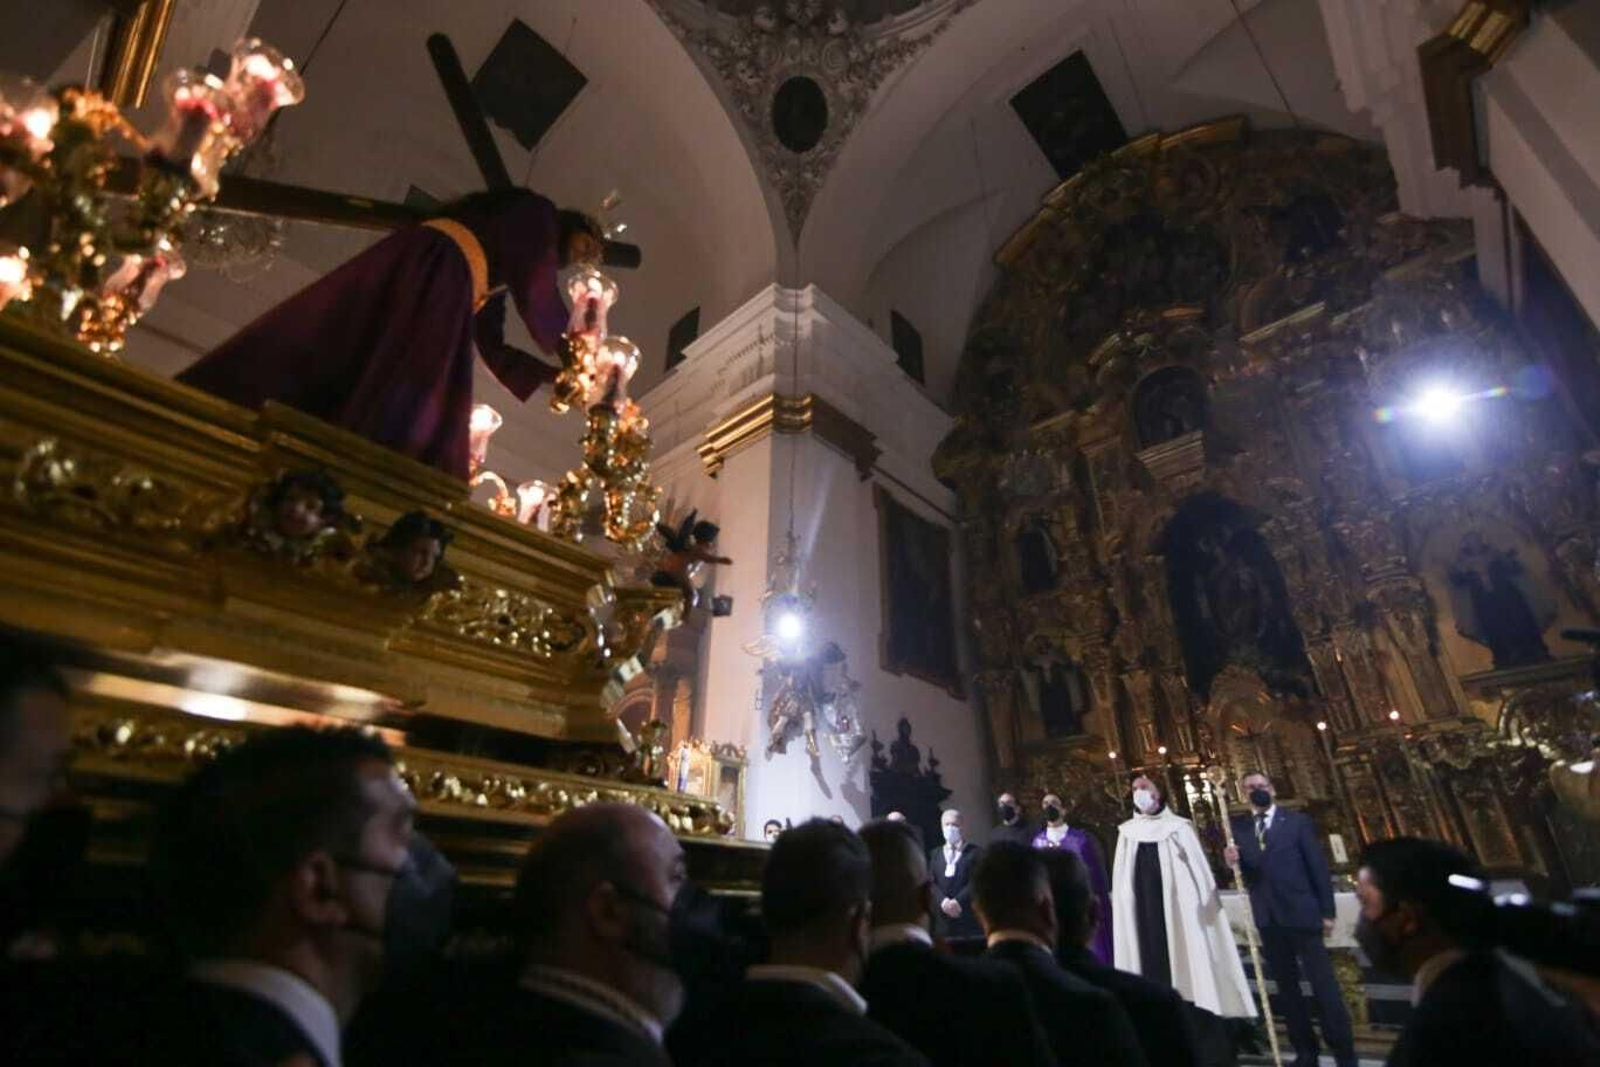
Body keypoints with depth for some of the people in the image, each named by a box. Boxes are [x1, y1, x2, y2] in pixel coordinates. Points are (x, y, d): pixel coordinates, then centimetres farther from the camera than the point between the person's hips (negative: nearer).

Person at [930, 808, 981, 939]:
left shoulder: (976, 852, 7)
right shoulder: (934, 854, 15)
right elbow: (931, 882, 4)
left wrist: (958, 901, -15)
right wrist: (943, 901, -13)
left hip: (968, 919, -2)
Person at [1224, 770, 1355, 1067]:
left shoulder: (1298, 821, 0)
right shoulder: (1238, 827, 6)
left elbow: (1318, 867, -1)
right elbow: (1242, 870, 3)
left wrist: (1327, 912, -6)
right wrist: (1231, 861, -20)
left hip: (1301, 913, -3)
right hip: (1267, 918, 3)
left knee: (1323, 983, 2)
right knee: (1286, 986, 11)